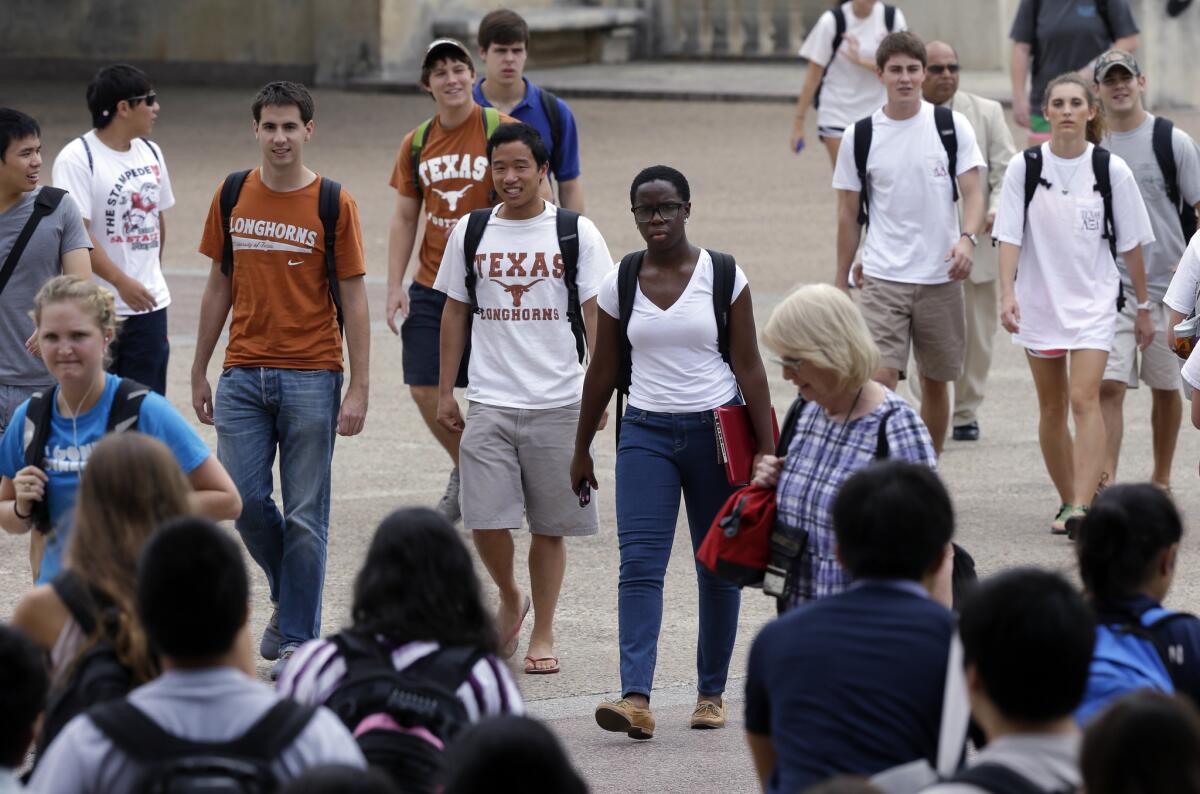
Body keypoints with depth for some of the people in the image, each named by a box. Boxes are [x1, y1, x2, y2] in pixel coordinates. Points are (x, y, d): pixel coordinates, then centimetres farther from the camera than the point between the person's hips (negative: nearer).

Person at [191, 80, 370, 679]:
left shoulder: (333, 204, -4)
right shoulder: (232, 197, 6)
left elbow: (353, 299, -3)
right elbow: (220, 286, 13)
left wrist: (359, 388, -7)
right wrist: (199, 371, 12)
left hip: (311, 377, -3)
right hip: (243, 375, 3)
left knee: (305, 515, 0)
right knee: (244, 499, -2)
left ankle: (298, 637, 9)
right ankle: (288, 591, 25)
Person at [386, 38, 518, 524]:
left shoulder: (502, 131, -8)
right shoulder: (417, 144, 6)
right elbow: (405, 219, 11)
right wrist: (395, 287, 3)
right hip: (431, 286, 4)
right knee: (424, 389, 3)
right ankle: (464, 471, 26)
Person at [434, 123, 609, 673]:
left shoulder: (576, 234, 0)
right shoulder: (471, 233, 6)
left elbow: (596, 316, 1)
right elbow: (454, 312, 13)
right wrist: (445, 393, 11)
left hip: (558, 403, -1)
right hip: (489, 403, 1)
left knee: (549, 526, 4)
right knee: (486, 522, -7)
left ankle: (543, 633, 16)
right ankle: (510, 600, 21)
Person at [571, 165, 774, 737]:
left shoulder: (724, 276, -3)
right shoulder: (620, 283, 3)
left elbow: (748, 366, -2)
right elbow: (603, 371, 11)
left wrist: (765, 448, -6)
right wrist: (582, 449, 14)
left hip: (716, 429, -1)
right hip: (646, 432, 1)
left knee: (718, 567, 6)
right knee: (640, 564, -12)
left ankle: (711, 693, 19)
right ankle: (636, 698, -20)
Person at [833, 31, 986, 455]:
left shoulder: (952, 126, 0)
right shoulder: (860, 135, 2)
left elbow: (973, 193, -4)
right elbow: (849, 213, 9)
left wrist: (967, 238, -24)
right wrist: (841, 281, 9)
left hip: (941, 277, 1)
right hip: (882, 277, -1)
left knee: (935, 383, 11)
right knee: (880, 379, -15)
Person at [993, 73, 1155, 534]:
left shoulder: (1111, 169, -3)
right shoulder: (1024, 167, -3)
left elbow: (1131, 244, 4)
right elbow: (1009, 237, -5)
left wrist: (1143, 307, 8)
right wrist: (1007, 296, -17)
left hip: (1094, 301, -2)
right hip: (1039, 301, 2)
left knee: (1084, 398, -16)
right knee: (1052, 408, 9)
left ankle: (1081, 506, -23)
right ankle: (1067, 500, 22)